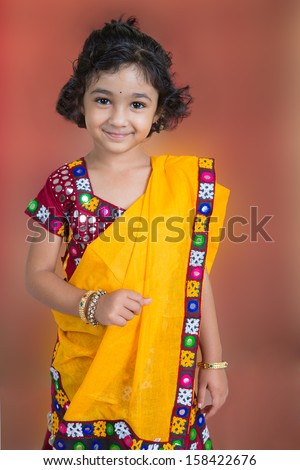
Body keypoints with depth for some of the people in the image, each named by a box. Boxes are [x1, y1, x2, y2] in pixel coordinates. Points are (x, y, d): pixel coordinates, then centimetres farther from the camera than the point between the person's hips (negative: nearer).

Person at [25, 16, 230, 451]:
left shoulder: (185, 184, -4)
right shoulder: (64, 186, -6)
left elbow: (197, 278, 1)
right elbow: (38, 275, -2)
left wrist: (214, 362, 3)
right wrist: (93, 304, -20)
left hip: (168, 370, 1)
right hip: (85, 368, 0)